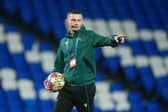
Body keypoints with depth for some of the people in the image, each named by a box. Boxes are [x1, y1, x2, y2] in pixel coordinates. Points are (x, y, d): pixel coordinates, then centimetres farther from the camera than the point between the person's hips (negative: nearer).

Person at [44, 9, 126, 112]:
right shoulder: (64, 42, 13)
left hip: (85, 87, -4)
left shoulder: (89, 36, -1)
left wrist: (114, 39, -40)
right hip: (67, 88, 4)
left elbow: (104, 40, -19)